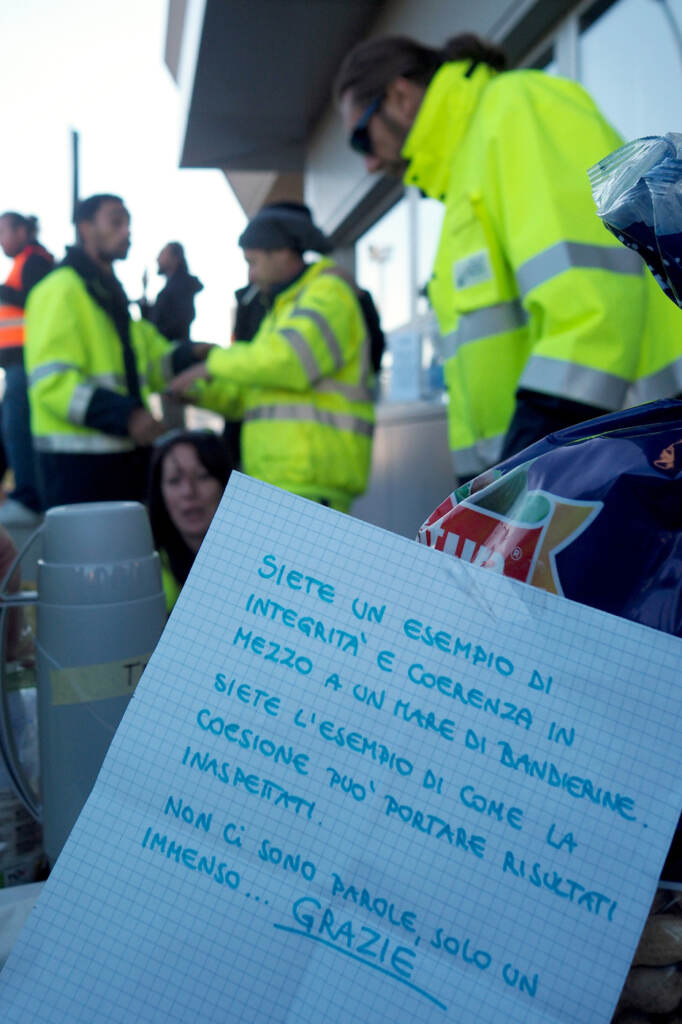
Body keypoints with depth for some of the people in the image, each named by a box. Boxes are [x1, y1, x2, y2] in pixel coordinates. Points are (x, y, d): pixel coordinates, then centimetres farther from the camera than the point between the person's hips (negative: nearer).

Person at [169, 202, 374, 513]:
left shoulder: (328, 292, -2)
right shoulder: (285, 310, 28)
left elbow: (290, 361, -21)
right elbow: (248, 396, 26)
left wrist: (215, 363, -9)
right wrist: (198, 390, 10)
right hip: (280, 475, 9)